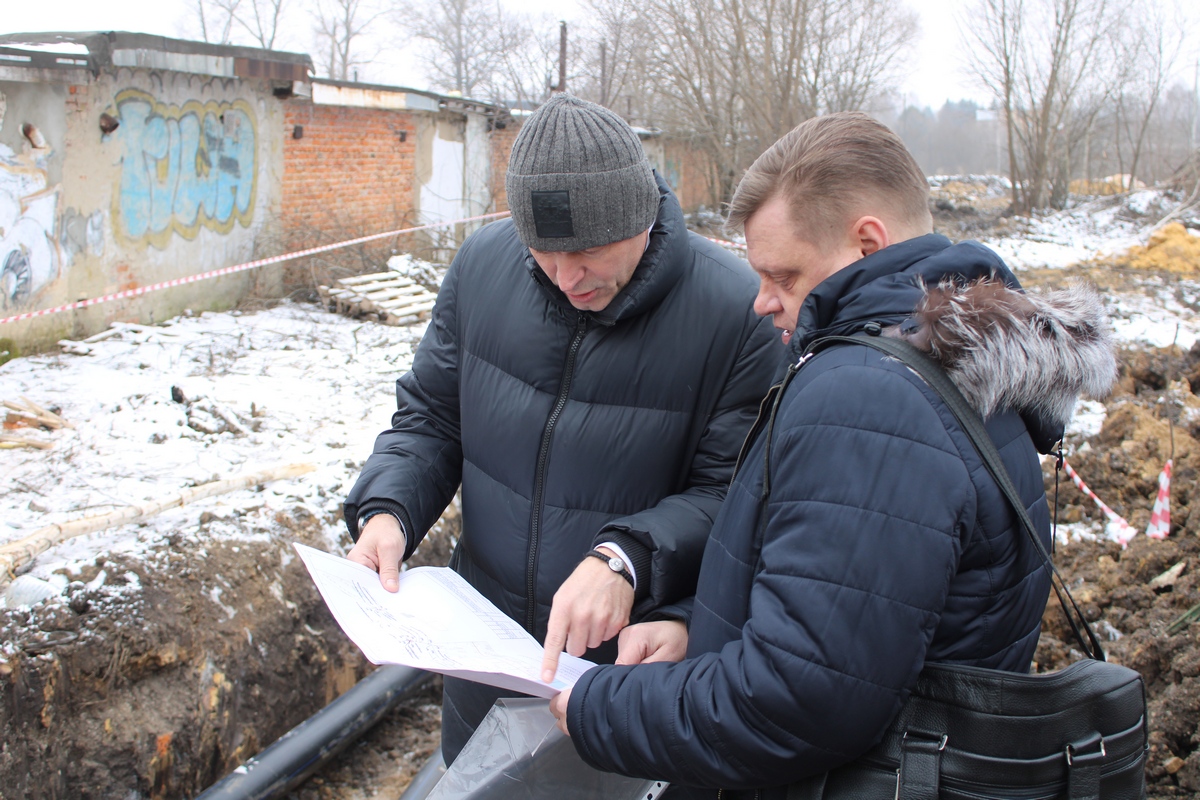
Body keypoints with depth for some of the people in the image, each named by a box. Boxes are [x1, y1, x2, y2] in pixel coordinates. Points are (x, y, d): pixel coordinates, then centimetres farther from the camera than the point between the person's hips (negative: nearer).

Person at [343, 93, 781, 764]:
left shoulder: (735, 309, -21)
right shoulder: (484, 263, -7)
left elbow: (731, 494, -17)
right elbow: (430, 418, 5)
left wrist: (628, 557, -32)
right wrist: (386, 510, -12)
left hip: (633, 659, -4)